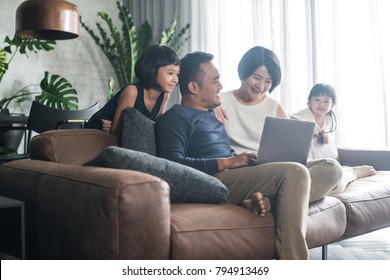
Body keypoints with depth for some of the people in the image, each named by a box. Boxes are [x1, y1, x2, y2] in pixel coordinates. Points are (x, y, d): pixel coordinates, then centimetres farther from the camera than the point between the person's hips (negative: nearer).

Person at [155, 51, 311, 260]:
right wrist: (228, 162, -16)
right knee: (294, 172, -20)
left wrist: (255, 192, 6)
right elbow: (173, 163, -15)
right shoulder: (175, 117, 2)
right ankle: (293, 259, -23)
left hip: (232, 178, 9)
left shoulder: (213, 116, 31)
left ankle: (288, 254, -21)